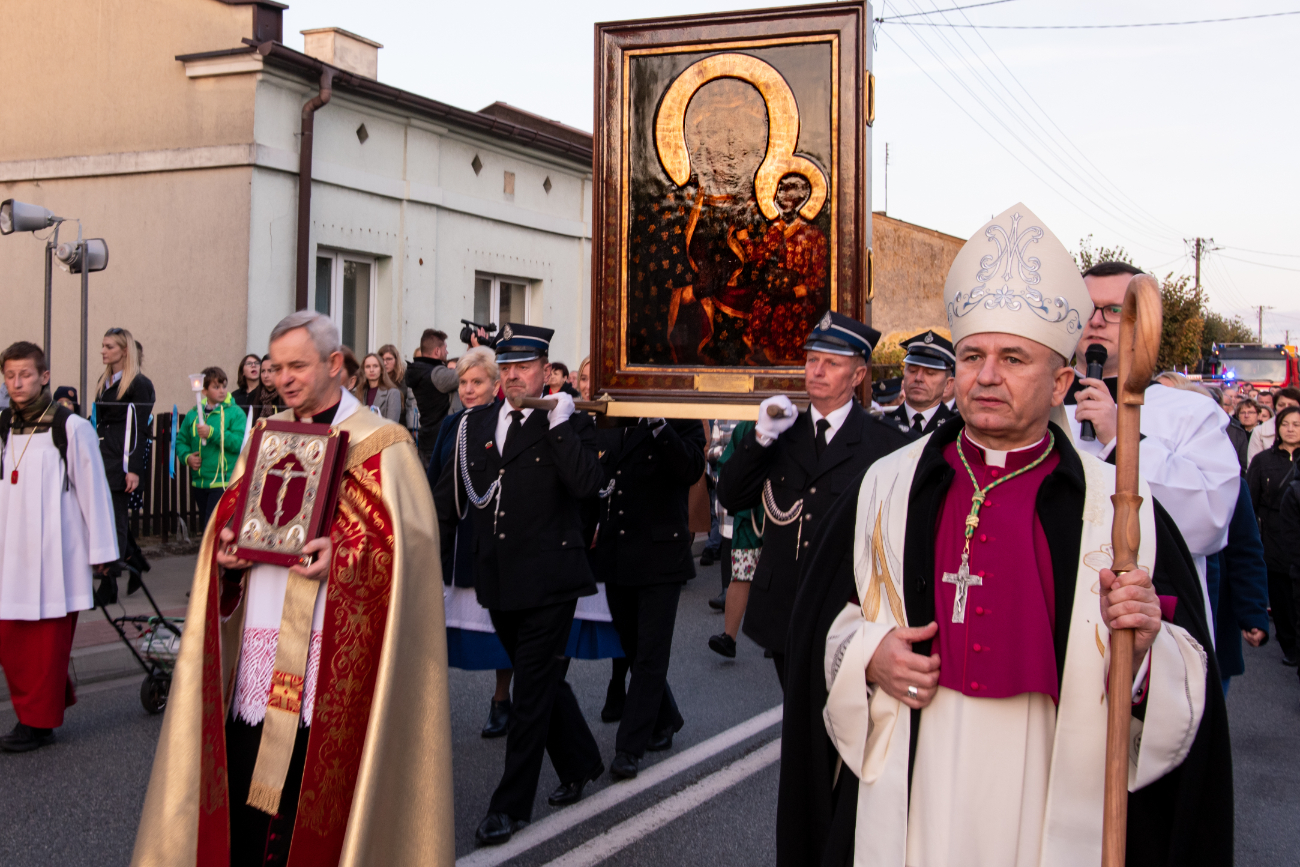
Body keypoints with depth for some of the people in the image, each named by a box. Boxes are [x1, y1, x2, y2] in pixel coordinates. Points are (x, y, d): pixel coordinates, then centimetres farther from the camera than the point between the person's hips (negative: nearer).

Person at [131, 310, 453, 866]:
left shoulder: (380, 445, -2)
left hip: (328, 658, -5)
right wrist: (226, 546, -1)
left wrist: (341, 556, -23)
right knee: (240, 782, 4)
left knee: (313, 790, -1)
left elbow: (403, 543, -8)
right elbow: (231, 512, 21)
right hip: (258, 649, 5)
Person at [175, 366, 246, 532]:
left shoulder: (235, 413, -3)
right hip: (199, 482, 6)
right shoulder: (193, 414, 12)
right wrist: (187, 457, -4)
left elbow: (240, 442, -15)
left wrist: (212, 433, -20)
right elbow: (181, 440, 16)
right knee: (206, 526, 16)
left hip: (224, 482, -6)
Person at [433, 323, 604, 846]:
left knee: (533, 690, 0)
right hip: (500, 580, 6)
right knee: (541, 679, 18)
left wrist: (559, 424, -24)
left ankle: (511, 805, 9)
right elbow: (449, 497, 14)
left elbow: (586, 483, -22)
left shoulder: (569, 424, -4)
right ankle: (580, 763, 39)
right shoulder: (475, 424, 10)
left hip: (548, 579, -5)